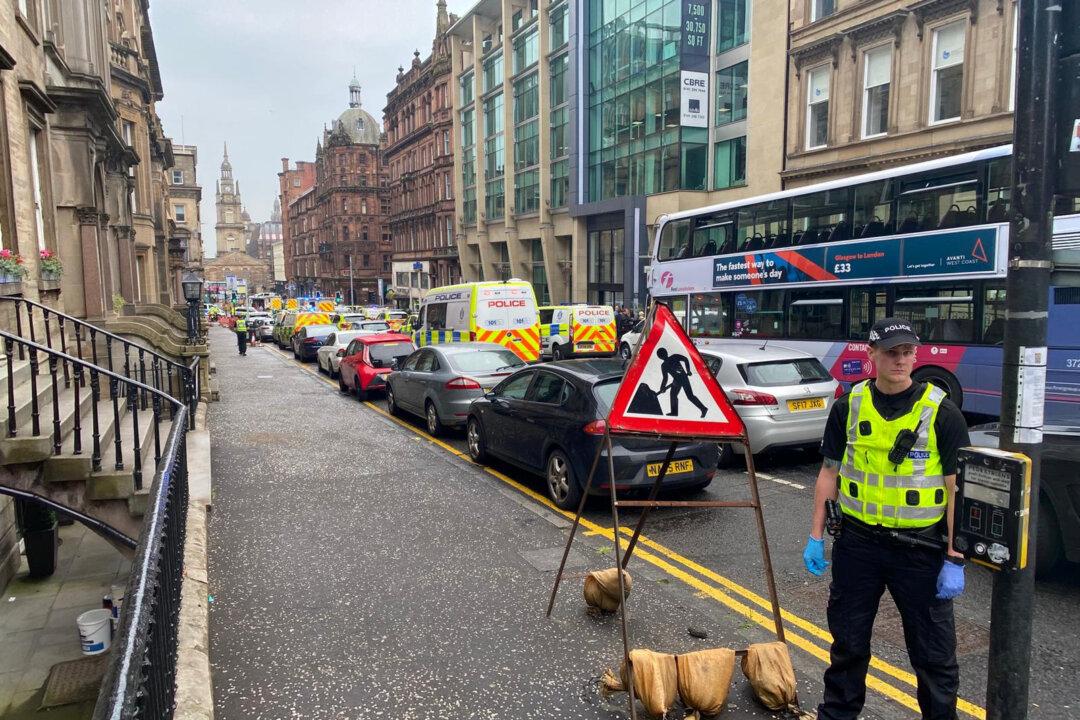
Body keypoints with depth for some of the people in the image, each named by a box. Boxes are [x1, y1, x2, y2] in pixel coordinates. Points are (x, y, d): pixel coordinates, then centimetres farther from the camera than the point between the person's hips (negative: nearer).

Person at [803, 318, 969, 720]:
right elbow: (829, 473, 5)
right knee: (848, 642, 16)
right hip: (857, 542, 2)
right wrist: (816, 536, 3)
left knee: (933, 652, 10)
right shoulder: (849, 407, -1)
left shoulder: (941, 412, -8)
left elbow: (957, 490, -8)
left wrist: (955, 561, -11)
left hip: (920, 548, -2)